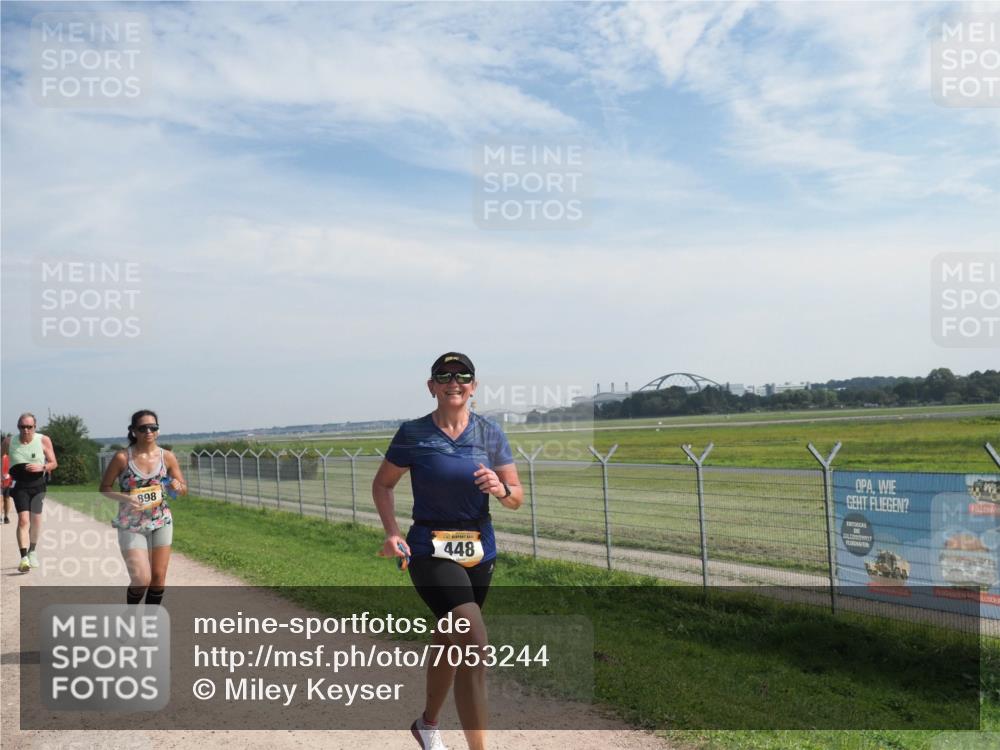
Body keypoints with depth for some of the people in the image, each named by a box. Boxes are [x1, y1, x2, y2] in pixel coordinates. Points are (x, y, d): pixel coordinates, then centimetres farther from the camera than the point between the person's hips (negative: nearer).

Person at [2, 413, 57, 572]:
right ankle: (24, 558, -19)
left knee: (36, 518, 8)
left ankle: (32, 551, 32)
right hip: (19, 486, -1)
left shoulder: (44, 440, -7)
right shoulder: (9, 443, -5)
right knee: (23, 519, -15)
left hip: (38, 484, 1)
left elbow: (54, 463, -1)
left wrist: (41, 467, -20)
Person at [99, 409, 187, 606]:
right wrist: (125, 498, -20)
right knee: (142, 579, -10)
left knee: (158, 577, 8)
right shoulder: (122, 458, -11)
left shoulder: (167, 457, -2)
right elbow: (104, 488, -2)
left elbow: (184, 488, 5)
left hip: (162, 523, 3)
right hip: (131, 526, -3)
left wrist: (177, 486, -19)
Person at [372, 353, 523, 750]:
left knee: (448, 641, 20)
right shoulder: (413, 433, -6)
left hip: (480, 552, 4)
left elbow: (517, 498, 2)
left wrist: (500, 488, -21)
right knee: (475, 643, -20)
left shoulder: (490, 433, 0)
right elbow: (382, 484, 6)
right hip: (430, 551, -4)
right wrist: (392, 533, -9)